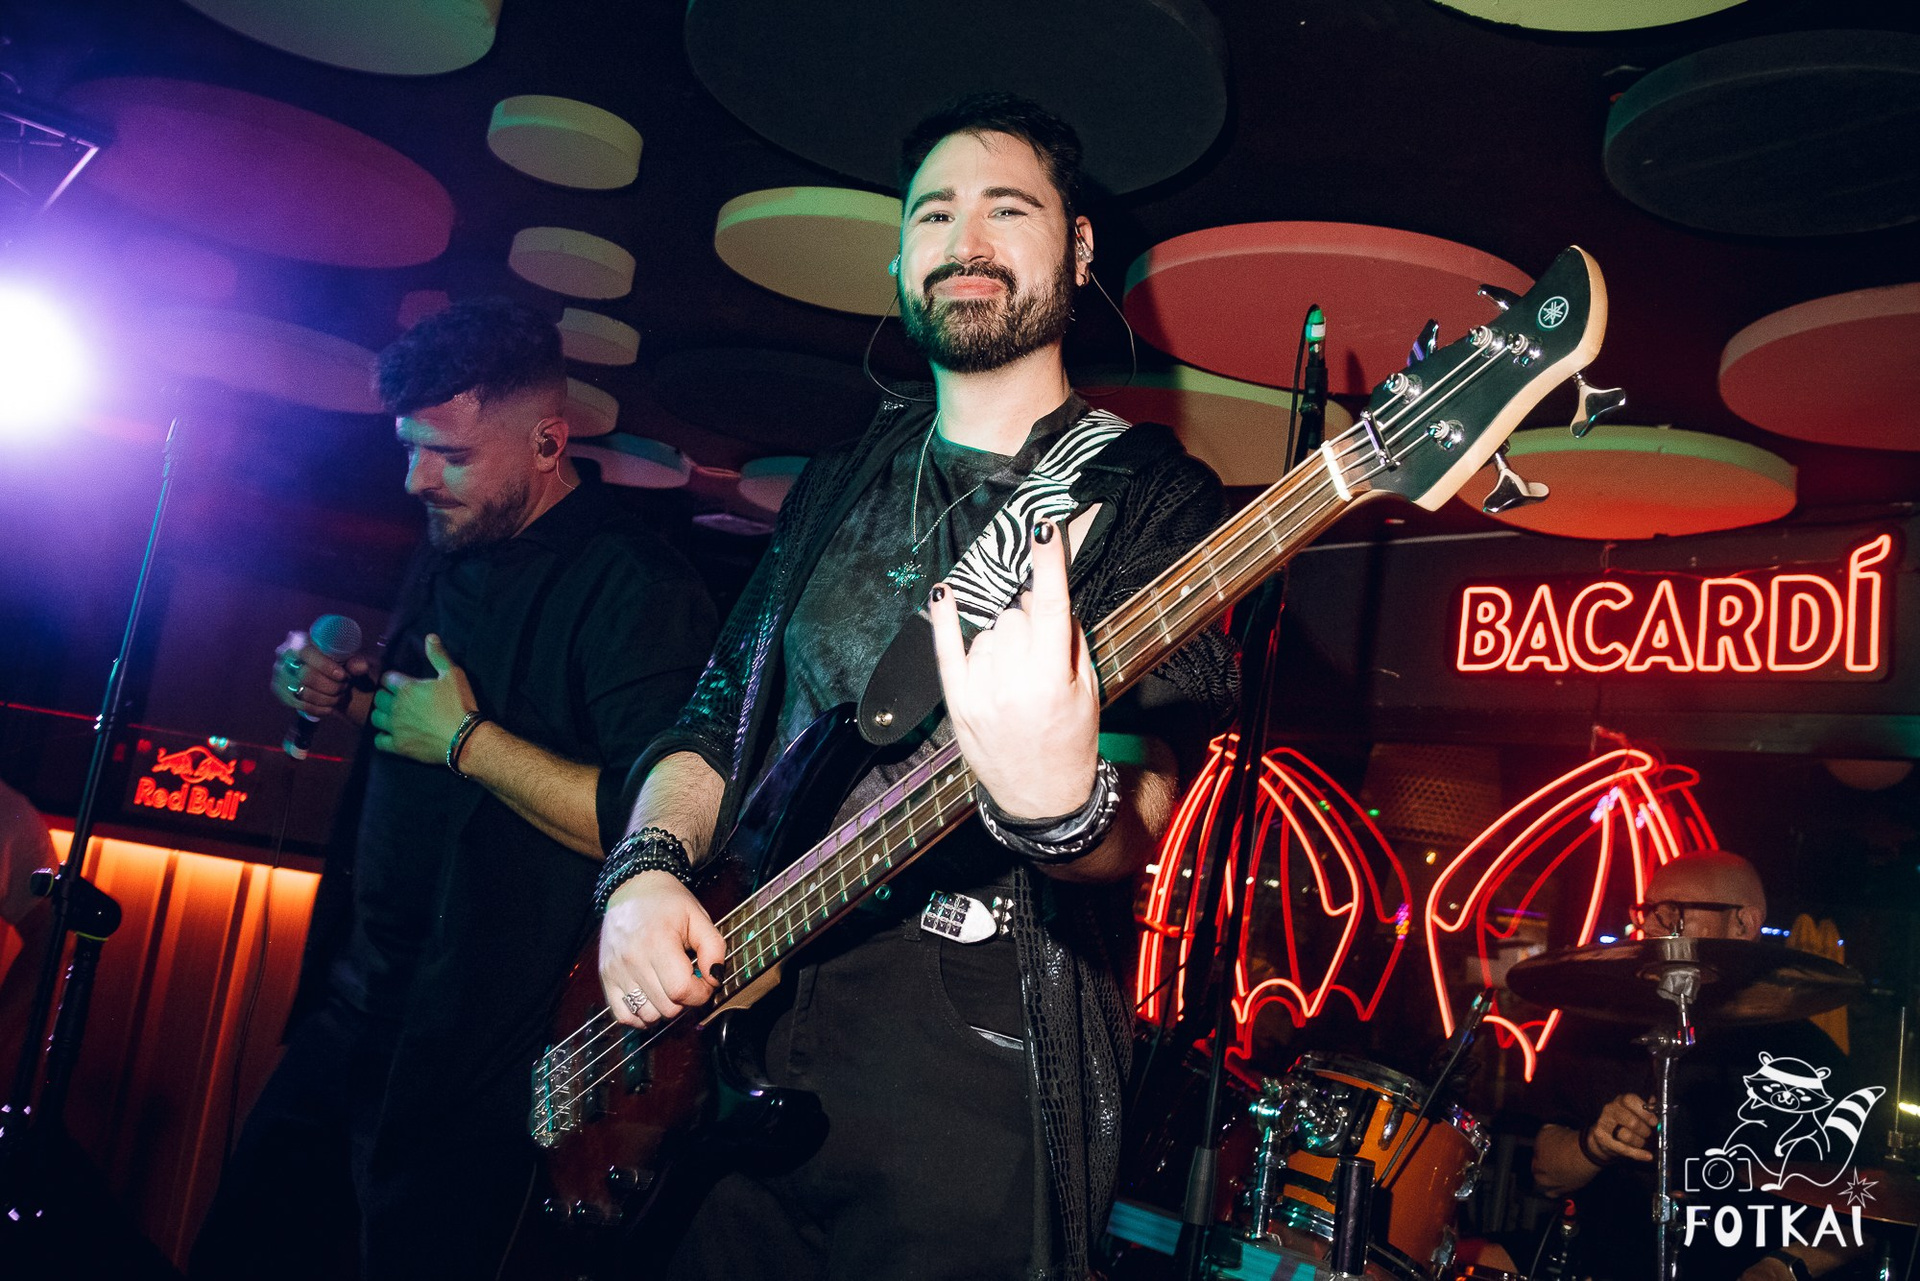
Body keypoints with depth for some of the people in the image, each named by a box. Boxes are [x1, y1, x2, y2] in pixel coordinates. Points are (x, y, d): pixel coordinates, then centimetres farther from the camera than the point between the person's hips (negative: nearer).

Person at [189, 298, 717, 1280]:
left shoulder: (634, 590, -20)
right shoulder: (449, 551, 9)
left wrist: (465, 739, -23)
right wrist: (347, 696, 2)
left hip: (474, 1051, -8)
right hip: (351, 1003, 9)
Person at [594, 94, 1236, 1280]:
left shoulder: (1149, 498, -4)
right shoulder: (838, 483, 13)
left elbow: (1137, 825, -15)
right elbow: (717, 719, 15)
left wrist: (1059, 804, -38)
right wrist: (650, 865, -4)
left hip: (978, 1103, -4)